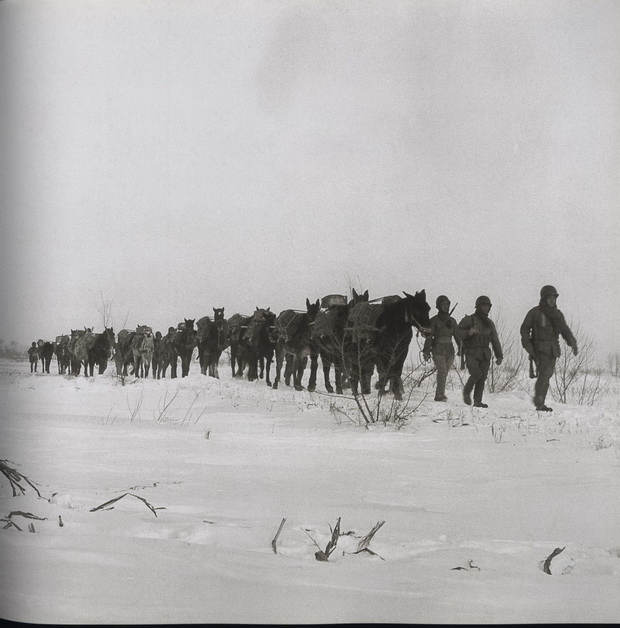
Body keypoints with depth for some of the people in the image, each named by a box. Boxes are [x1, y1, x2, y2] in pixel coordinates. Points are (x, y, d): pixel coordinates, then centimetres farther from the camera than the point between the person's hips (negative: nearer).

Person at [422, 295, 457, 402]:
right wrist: (426, 351, -10)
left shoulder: (452, 321, 14)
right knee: (442, 371, -18)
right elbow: (429, 336, -3)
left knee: (444, 372, 4)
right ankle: (440, 395, -20)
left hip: (450, 350, 5)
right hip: (438, 350, -5)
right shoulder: (434, 320, 1)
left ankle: (439, 394, 14)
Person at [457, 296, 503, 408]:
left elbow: (495, 340, 18)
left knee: (482, 378, -2)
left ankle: (478, 401, 5)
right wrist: (469, 332, -27)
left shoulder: (489, 323, 15)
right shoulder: (469, 320, -1)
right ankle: (467, 392, 6)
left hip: (485, 354, 5)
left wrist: (499, 356, 12)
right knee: (476, 374, -20)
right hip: (471, 353, -5)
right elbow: (458, 332, -8)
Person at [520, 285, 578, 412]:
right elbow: (525, 328, 1)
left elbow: (565, 330, 18)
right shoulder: (535, 312, -2)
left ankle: (540, 404, 14)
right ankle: (538, 399, -13)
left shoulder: (557, 314, 13)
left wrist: (572, 343, 0)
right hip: (539, 348, -6)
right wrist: (527, 344, -11)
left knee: (547, 375, 7)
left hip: (553, 349, 6)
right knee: (544, 373, -20)